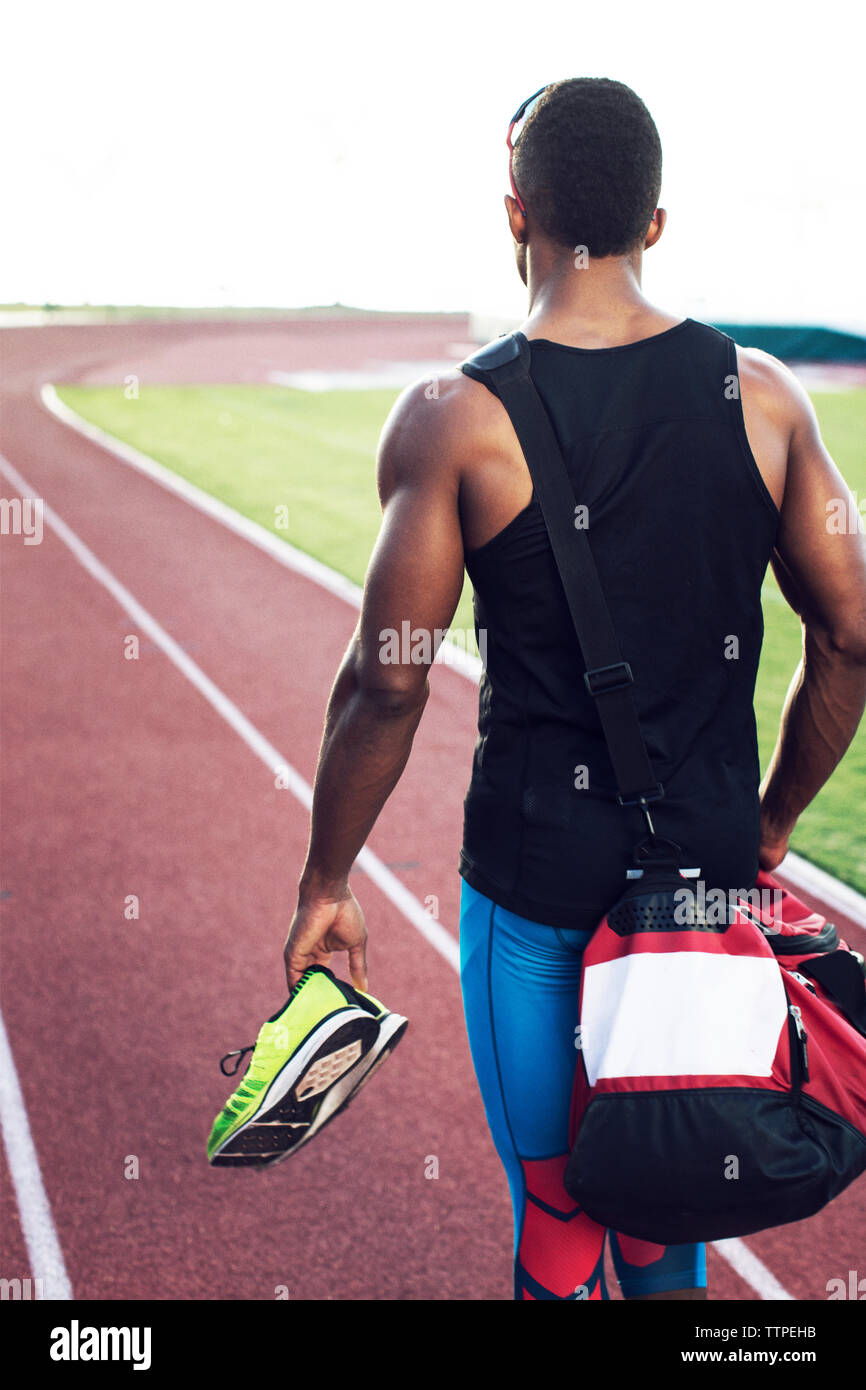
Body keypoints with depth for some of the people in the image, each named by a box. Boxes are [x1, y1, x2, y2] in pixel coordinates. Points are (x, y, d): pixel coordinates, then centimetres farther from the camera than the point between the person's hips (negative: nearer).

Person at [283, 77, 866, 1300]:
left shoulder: (454, 420, -11)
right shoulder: (764, 396, -1)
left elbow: (387, 682, -11)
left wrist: (325, 886, 1)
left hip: (538, 878, -3)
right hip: (712, 870, 3)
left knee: (556, 1223, 13)